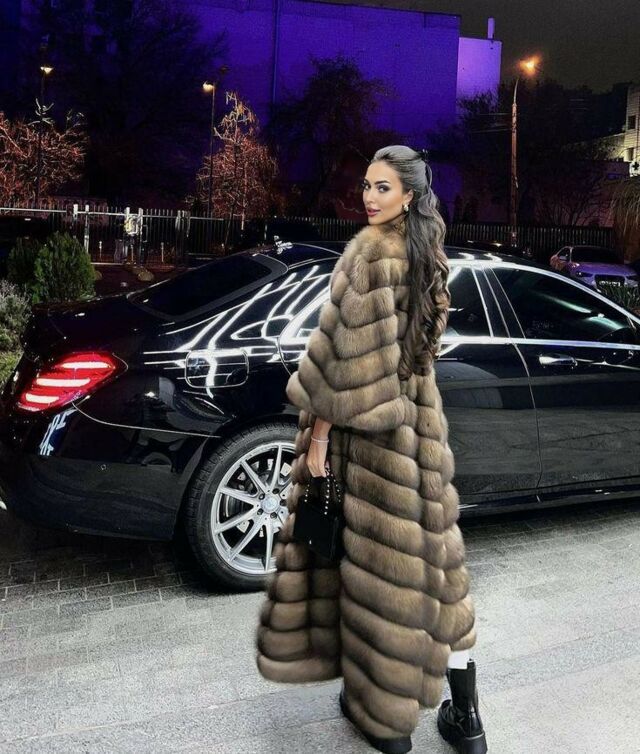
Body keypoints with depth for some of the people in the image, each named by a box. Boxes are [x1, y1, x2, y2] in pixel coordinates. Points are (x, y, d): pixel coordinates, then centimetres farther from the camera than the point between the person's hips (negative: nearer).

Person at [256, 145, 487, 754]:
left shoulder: (370, 251, -16)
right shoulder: (426, 251, 11)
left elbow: (347, 351, -20)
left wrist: (318, 429, -14)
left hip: (369, 427, -8)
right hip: (419, 415, 8)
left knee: (373, 559, 5)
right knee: (426, 552, 13)